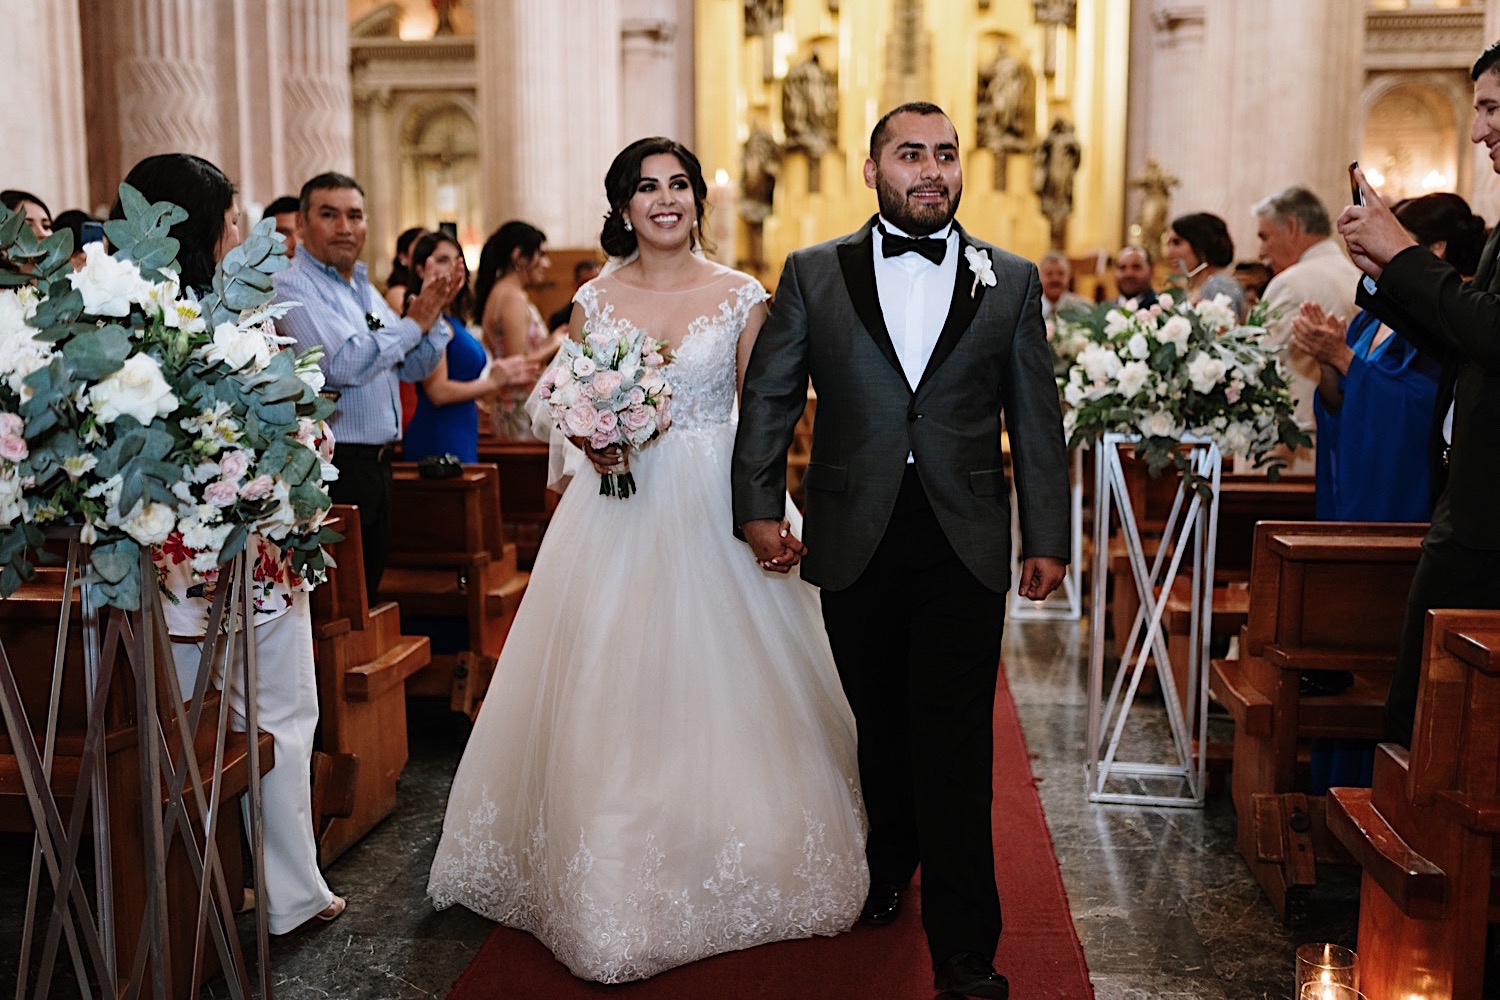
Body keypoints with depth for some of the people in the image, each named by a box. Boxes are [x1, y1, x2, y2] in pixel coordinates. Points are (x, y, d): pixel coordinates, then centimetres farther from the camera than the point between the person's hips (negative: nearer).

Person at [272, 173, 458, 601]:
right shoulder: (292, 287, -11)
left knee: (367, 595, 16)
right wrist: (412, 323, -13)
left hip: (375, 466, 9)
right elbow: (344, 365, -25)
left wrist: (431, 317, 2)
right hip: (332, 470, -9)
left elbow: (414, 367, 19)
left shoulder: (364, 290, 16)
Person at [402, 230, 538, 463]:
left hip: (460, 439, 9)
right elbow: (438, 392, -18)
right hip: (438, 441, -9)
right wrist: (493, 382, -8)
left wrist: (504, 377, 10)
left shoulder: (451, 319, 15)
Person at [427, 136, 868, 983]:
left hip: (717, 508, -1)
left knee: (723, 684, 3)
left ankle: (736, 871, 20)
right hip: (621, 510, 1)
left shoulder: (743, 297, 1)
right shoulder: (594, 301, 5)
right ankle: (620, 883, 17)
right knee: (611, 695, 2)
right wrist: (595, 442, -11)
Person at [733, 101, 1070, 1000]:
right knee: (878, 725, 15)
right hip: (855, 544, 1)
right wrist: (759, 506, -7)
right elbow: (768, 397, 4)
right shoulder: (814, 274, 6)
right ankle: (888, 868, 39)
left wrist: (1048, 537, 3)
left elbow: (1037, 418, 6)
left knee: (955, 745, -1)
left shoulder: (1011, 280, 7)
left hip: (966, 546, -1)